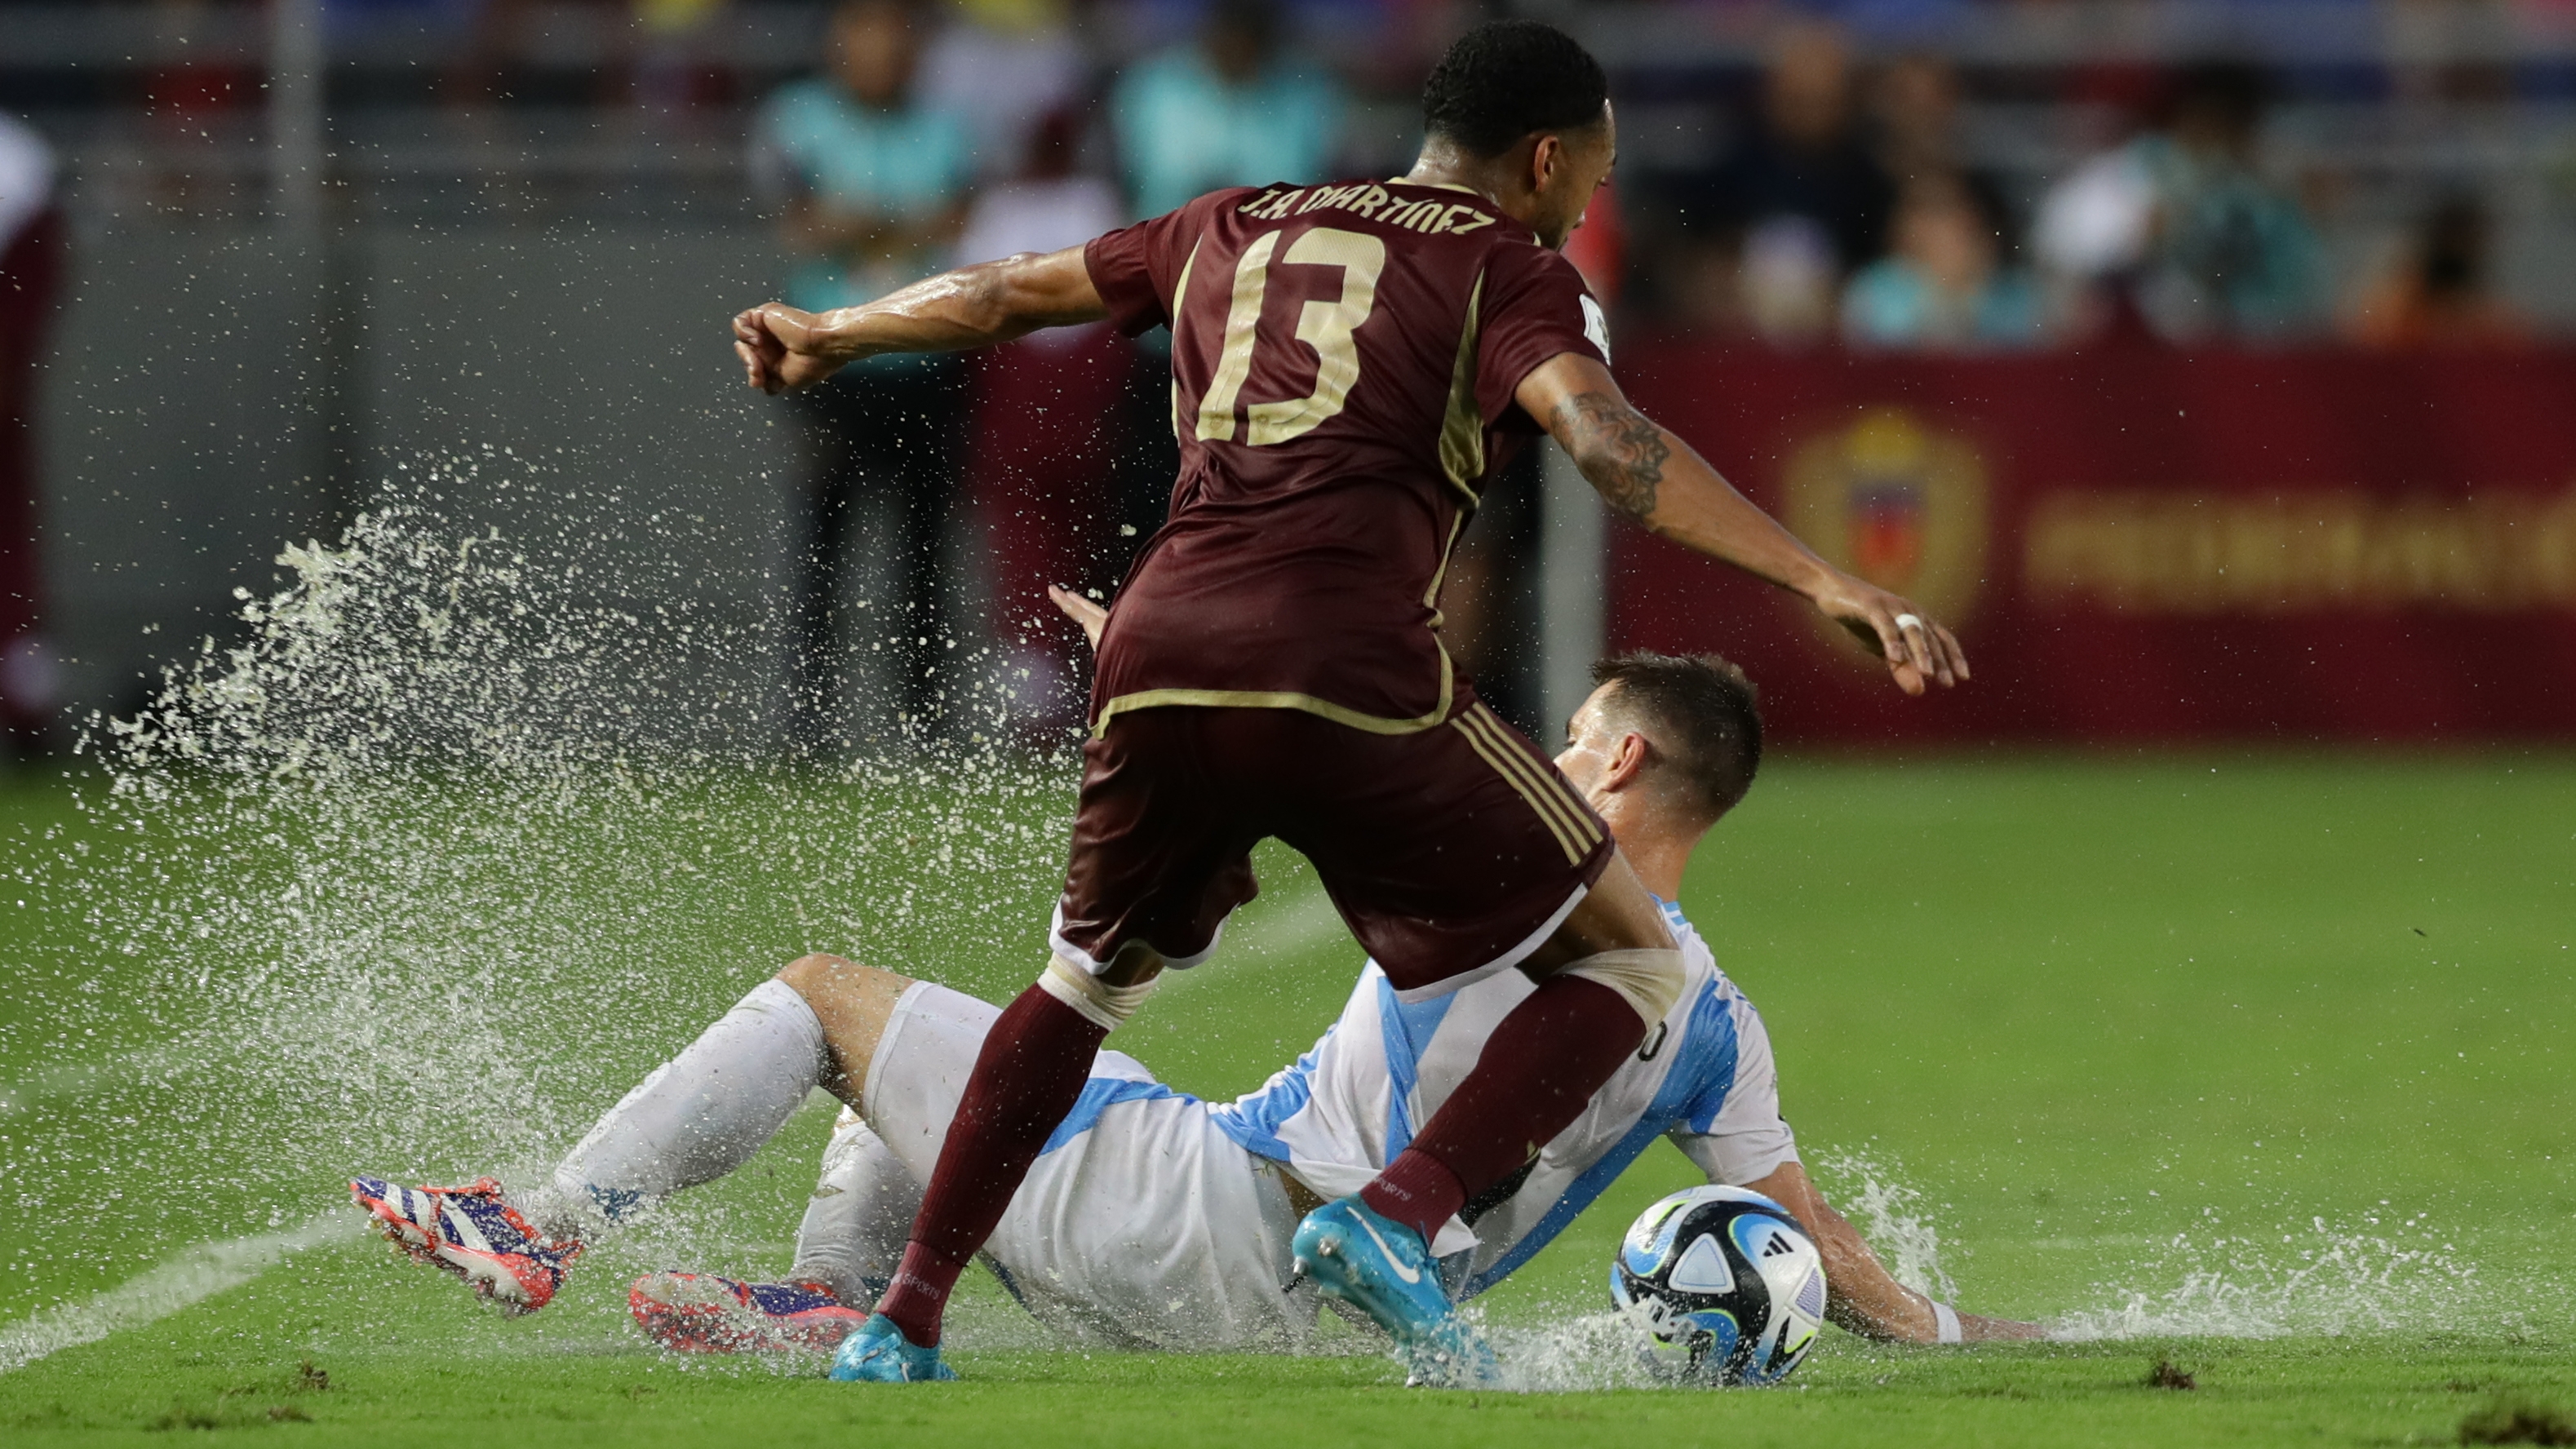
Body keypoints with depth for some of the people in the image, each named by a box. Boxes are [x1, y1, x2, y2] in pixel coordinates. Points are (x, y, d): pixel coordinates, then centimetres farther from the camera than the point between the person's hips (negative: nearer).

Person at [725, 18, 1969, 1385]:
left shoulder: (1234, 230, 24)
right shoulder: (1513, 274, 8)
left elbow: (1005, 293, 35)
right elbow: (1606, 438, -11)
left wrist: (826, 337, 53)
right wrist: (1821, 580, -19)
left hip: (1155, 658, 5)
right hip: (1348, 676, -5)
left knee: (1086, 981, 31)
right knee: (1628, 963, 8)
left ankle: (901, 1324, 24)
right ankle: (1400, 1214, -12)